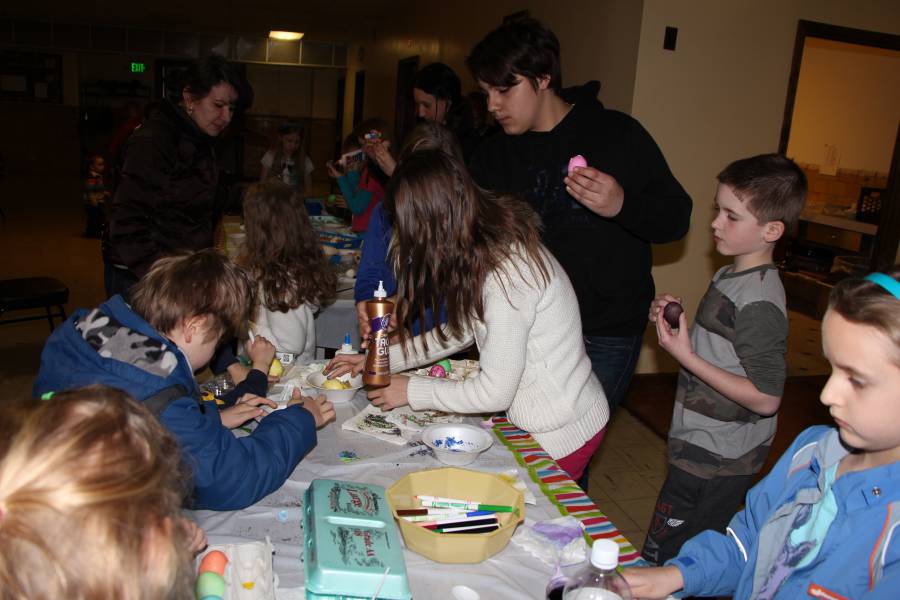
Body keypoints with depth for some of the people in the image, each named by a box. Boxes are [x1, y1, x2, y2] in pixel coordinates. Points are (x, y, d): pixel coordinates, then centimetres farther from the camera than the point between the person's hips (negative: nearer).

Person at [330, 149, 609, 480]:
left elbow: (495, 393, -24)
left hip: (561, 434, -8)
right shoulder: (500, 239, -2)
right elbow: (462, 329, 9)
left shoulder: (506, 274, -30)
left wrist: (411, 391, -10)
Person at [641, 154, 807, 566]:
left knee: (662, 562, -1)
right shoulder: (731, 274, 7)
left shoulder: (759, 302, -22)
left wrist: (686, 356, -23)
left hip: (713, 462, -9)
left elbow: (765, 398, -23)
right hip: (703, 447, 9)